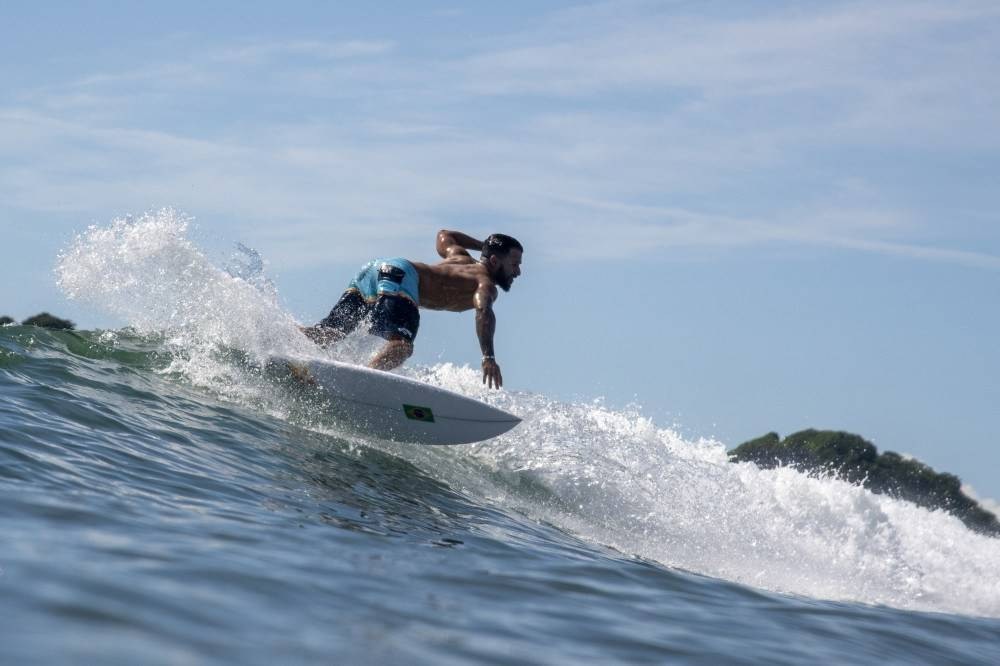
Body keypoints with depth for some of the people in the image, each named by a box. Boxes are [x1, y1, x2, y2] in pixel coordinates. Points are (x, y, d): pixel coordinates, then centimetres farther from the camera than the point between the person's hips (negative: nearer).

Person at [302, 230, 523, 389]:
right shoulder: (486, 283, 6)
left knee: (327, 334, 5)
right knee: (401, 345, -31)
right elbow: (483, 311, -17)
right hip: (399, 275, -9)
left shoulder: (461, 258, 32)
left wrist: (485, 245, 60)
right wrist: (489, 357, -26)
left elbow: (444, 235, 54)